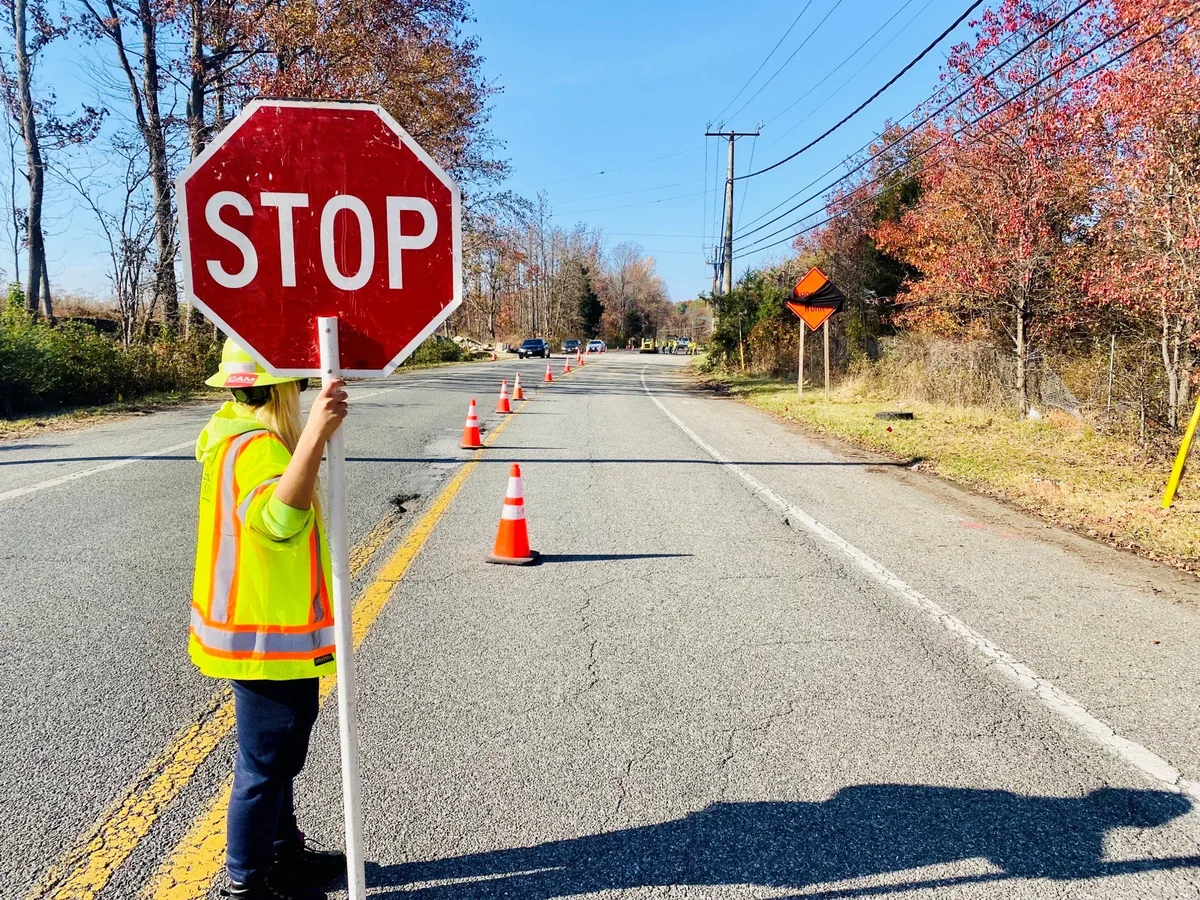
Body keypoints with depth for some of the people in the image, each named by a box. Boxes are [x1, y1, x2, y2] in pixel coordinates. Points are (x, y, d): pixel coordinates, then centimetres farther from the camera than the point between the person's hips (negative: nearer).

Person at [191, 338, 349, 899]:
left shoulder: (238, 433, 9)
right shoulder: (256, 447, -24)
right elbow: (279, 520, -48)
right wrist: (314, 435, -56)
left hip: (267, 630, 11)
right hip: (266, 637, -11)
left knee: (278, 751, 24)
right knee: (265, 761, 6)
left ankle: (285, 851, 41)